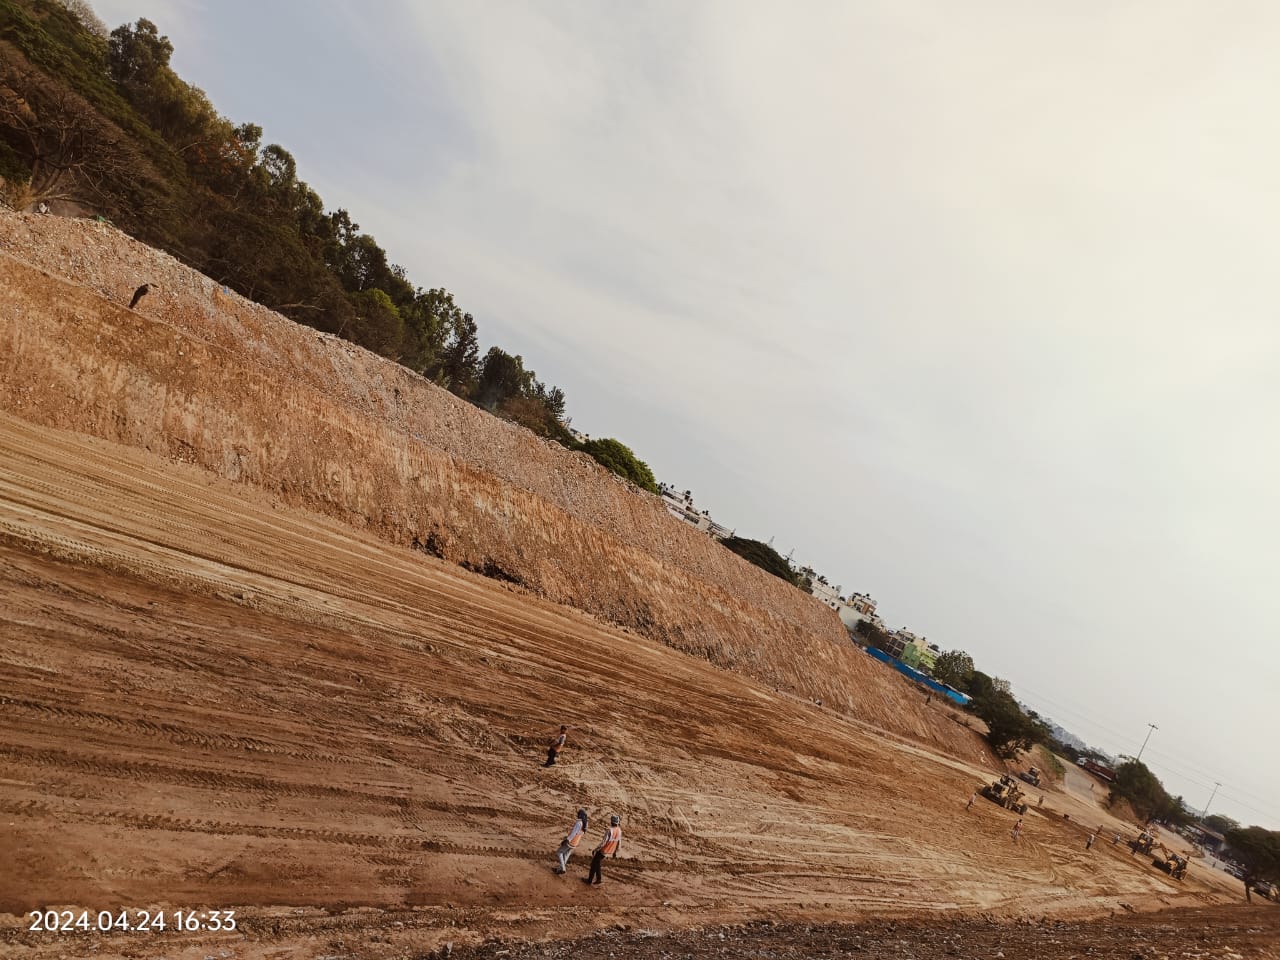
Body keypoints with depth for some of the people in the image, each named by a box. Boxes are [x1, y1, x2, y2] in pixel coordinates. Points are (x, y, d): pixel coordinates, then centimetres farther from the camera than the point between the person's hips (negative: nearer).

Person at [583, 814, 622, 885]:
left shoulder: (609, 831, -29)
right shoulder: (619, 831, -7)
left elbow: (603, 842, -25)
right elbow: (619, 843, 3)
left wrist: (595, 850, -14)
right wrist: (615, 852, 17)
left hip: (603, 850, -6)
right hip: (610, 852, 6)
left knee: (594, 864, 14)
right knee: (597, 863, 25)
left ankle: (589, 880, 26)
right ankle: (598, 879, 29)